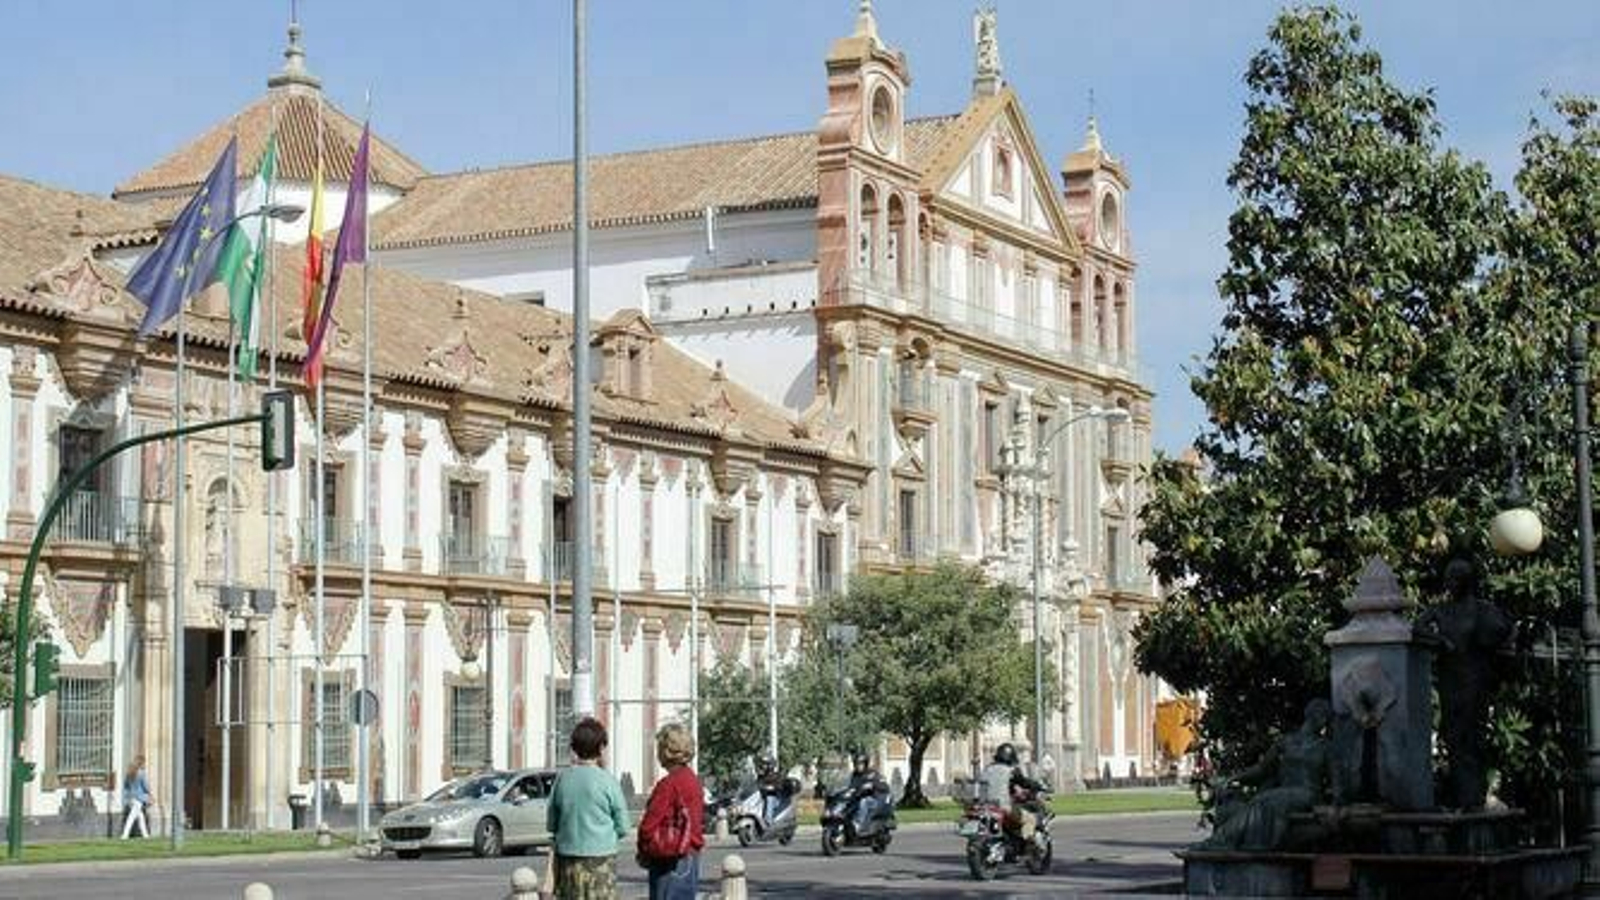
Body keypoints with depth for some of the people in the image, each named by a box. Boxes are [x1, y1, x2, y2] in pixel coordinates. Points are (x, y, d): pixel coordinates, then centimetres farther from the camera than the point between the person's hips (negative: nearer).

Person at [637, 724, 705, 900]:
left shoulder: (669, 784, -17)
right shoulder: (693, 781, 9)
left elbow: (648, 826, -17)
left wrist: (644, 853, -1)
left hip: (669, 861, -9)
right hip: (692, 857, 9)